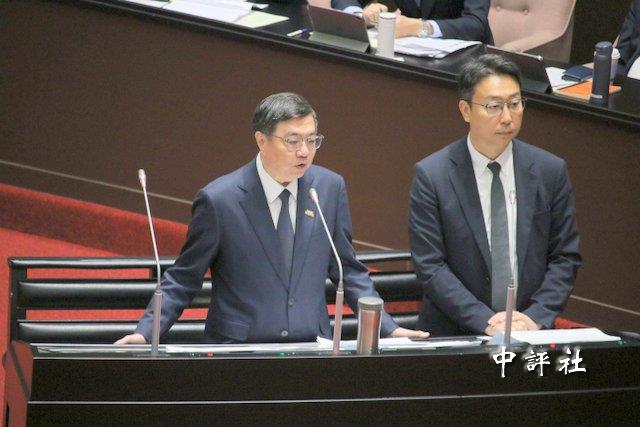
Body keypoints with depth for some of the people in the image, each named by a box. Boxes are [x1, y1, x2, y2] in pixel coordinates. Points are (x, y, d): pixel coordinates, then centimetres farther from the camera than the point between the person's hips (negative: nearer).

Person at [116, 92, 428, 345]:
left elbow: (347, 271, 15)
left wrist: (388, 328, 5)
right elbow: (183, 280, 1)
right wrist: (145, 333, -12)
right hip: (238, 355, -2)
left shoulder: (330, 188, 5)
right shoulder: (218, 200, -6)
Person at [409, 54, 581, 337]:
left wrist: (536, 316, -7)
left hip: (530, 333, 2)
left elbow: (566, 258, 7)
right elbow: (430, 266, -6)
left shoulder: (551, 171, 4)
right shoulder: (431, 175, -3)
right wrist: (485, 321, -14)